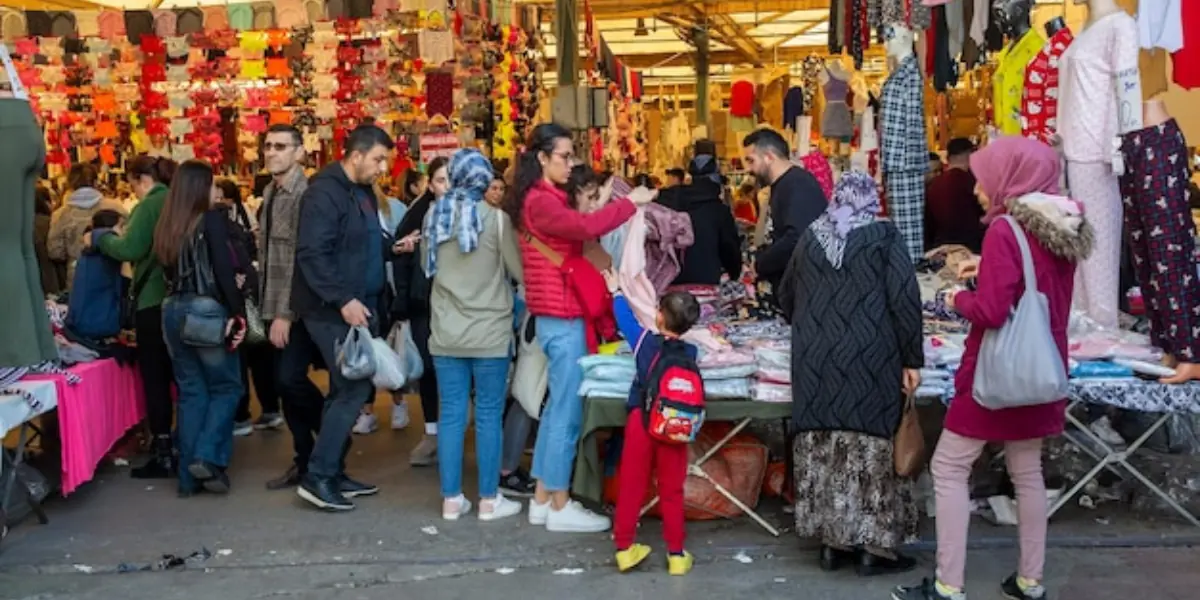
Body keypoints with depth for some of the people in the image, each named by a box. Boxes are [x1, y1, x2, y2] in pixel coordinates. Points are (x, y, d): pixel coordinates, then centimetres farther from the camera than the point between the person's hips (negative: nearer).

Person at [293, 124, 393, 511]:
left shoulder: (363, 192, 14)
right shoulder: (325, 193, -15)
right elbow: (311, 254, -23)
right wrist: (343, 300, -27)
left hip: (356, 306, 9)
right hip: (332, 311, -9)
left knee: (346, 390, 12)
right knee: (355, 388, -12)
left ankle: (334, 473, 20)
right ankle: (317, 477, -5)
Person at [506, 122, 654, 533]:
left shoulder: (546, 199, 18)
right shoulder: (540, 201, -15)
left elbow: (576, 231, 11)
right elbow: (586, 227, -30)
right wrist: (631, 202, -19)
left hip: (559, 317, 10)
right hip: (562, 319, -10)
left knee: (557, 408, 14)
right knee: (566, 412, -3)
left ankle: (543, 499, 21)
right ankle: (560, 506, 5)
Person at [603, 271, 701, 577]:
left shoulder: (644, 341, -3)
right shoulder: (691, 352, -2)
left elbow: (626, 320, 14)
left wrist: (617, 292, 32)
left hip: (640, 421, -1)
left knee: (632, 486, 8)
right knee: (671, 491, 8)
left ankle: (624, 547, 14)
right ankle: (676, 553, 12)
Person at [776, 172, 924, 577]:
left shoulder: (810, 237, 11)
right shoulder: (883, 236, -2)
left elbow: (786, 298, 21)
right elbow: (905, 300, -10)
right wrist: (911, 359, -5)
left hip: (816, 360, 4)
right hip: (869, 359, -4)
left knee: (823, 447, 8)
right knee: (870, 446, 1)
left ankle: (833, 541, 13)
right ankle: (874, 546, 5)